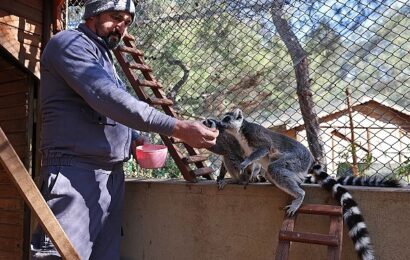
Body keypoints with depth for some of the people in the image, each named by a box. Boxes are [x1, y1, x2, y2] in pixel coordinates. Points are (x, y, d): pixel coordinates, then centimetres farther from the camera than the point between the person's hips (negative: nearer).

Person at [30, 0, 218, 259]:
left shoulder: (104, 59, 24)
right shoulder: (69, 42, -4)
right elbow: (108, 98, -21)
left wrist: (134, 141, 10)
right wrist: (177, 127, -25)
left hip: (112, 176, 9)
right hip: (76, 173, -8)